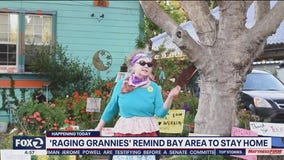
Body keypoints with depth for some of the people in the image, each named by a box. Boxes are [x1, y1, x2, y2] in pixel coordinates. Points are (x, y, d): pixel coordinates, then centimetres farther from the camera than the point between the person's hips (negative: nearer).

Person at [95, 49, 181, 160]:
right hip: (124, 132, 0)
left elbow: (160, 113, -7)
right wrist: (99, 128, 15)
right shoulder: (121, 84, 0)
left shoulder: (154, 88, -1)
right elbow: (111, 108, 10)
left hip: (147, 133, 0)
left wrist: (170, 97, -22)